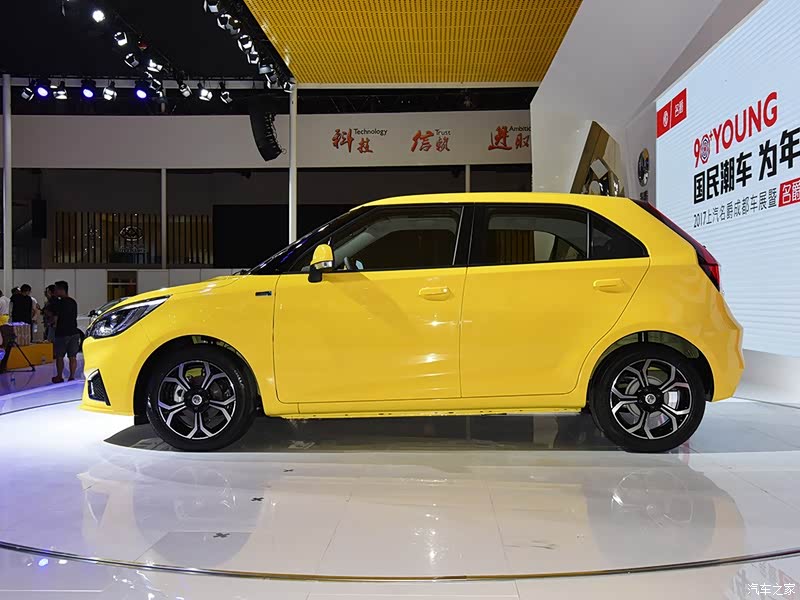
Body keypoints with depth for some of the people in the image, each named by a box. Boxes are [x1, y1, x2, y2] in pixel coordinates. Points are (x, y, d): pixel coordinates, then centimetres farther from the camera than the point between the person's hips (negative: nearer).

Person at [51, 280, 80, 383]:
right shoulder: (73, 302, 10)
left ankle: (59, 377, 14)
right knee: (73, 356, 5)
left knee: (59, 356, 7)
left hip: (62, 333, -6)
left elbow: (55, 318, -10)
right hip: (74, 332, 6)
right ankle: (72, 377, 4)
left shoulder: (58, 303, -11)